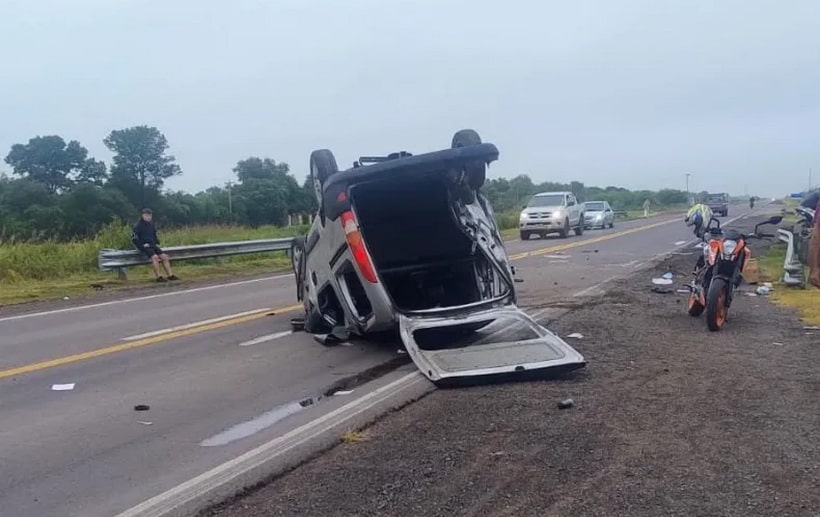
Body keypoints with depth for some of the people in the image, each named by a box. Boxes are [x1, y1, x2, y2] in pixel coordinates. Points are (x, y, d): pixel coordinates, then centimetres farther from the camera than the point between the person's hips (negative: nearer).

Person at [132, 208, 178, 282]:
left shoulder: (151, 224, 12)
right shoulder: (139, 225, -7)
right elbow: (134, 238, -11)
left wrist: (156, 242, 14)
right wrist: (142, 245, -16)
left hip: (153, 245, 7)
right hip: (145, 246, -7)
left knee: (164, 256, -8)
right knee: (154, 257, -28)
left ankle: (170, 275, -9)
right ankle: (158, 277, -28)